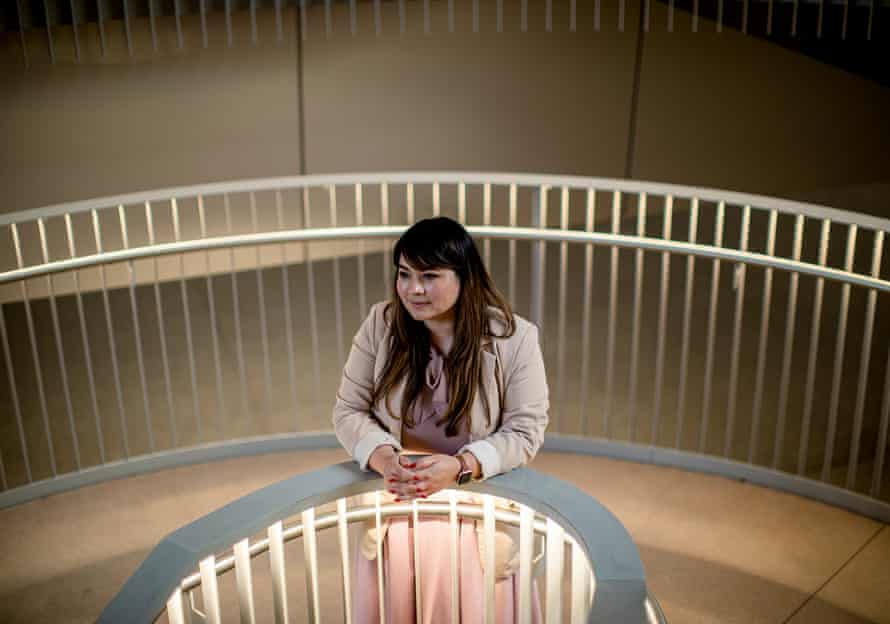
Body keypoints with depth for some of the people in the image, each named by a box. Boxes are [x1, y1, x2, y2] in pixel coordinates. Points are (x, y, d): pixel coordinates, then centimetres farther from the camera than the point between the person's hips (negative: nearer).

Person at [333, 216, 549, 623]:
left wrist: (459, 467, -25)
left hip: (482, 494, -2)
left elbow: (525, 432, -9)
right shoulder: (380, 324, -3)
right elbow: (349, 412, -1)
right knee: (394, 559, -17)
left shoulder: (515, 338, -9)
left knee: (466, 573, -19)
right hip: (396, 494, 2)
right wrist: (385, 459, -21)